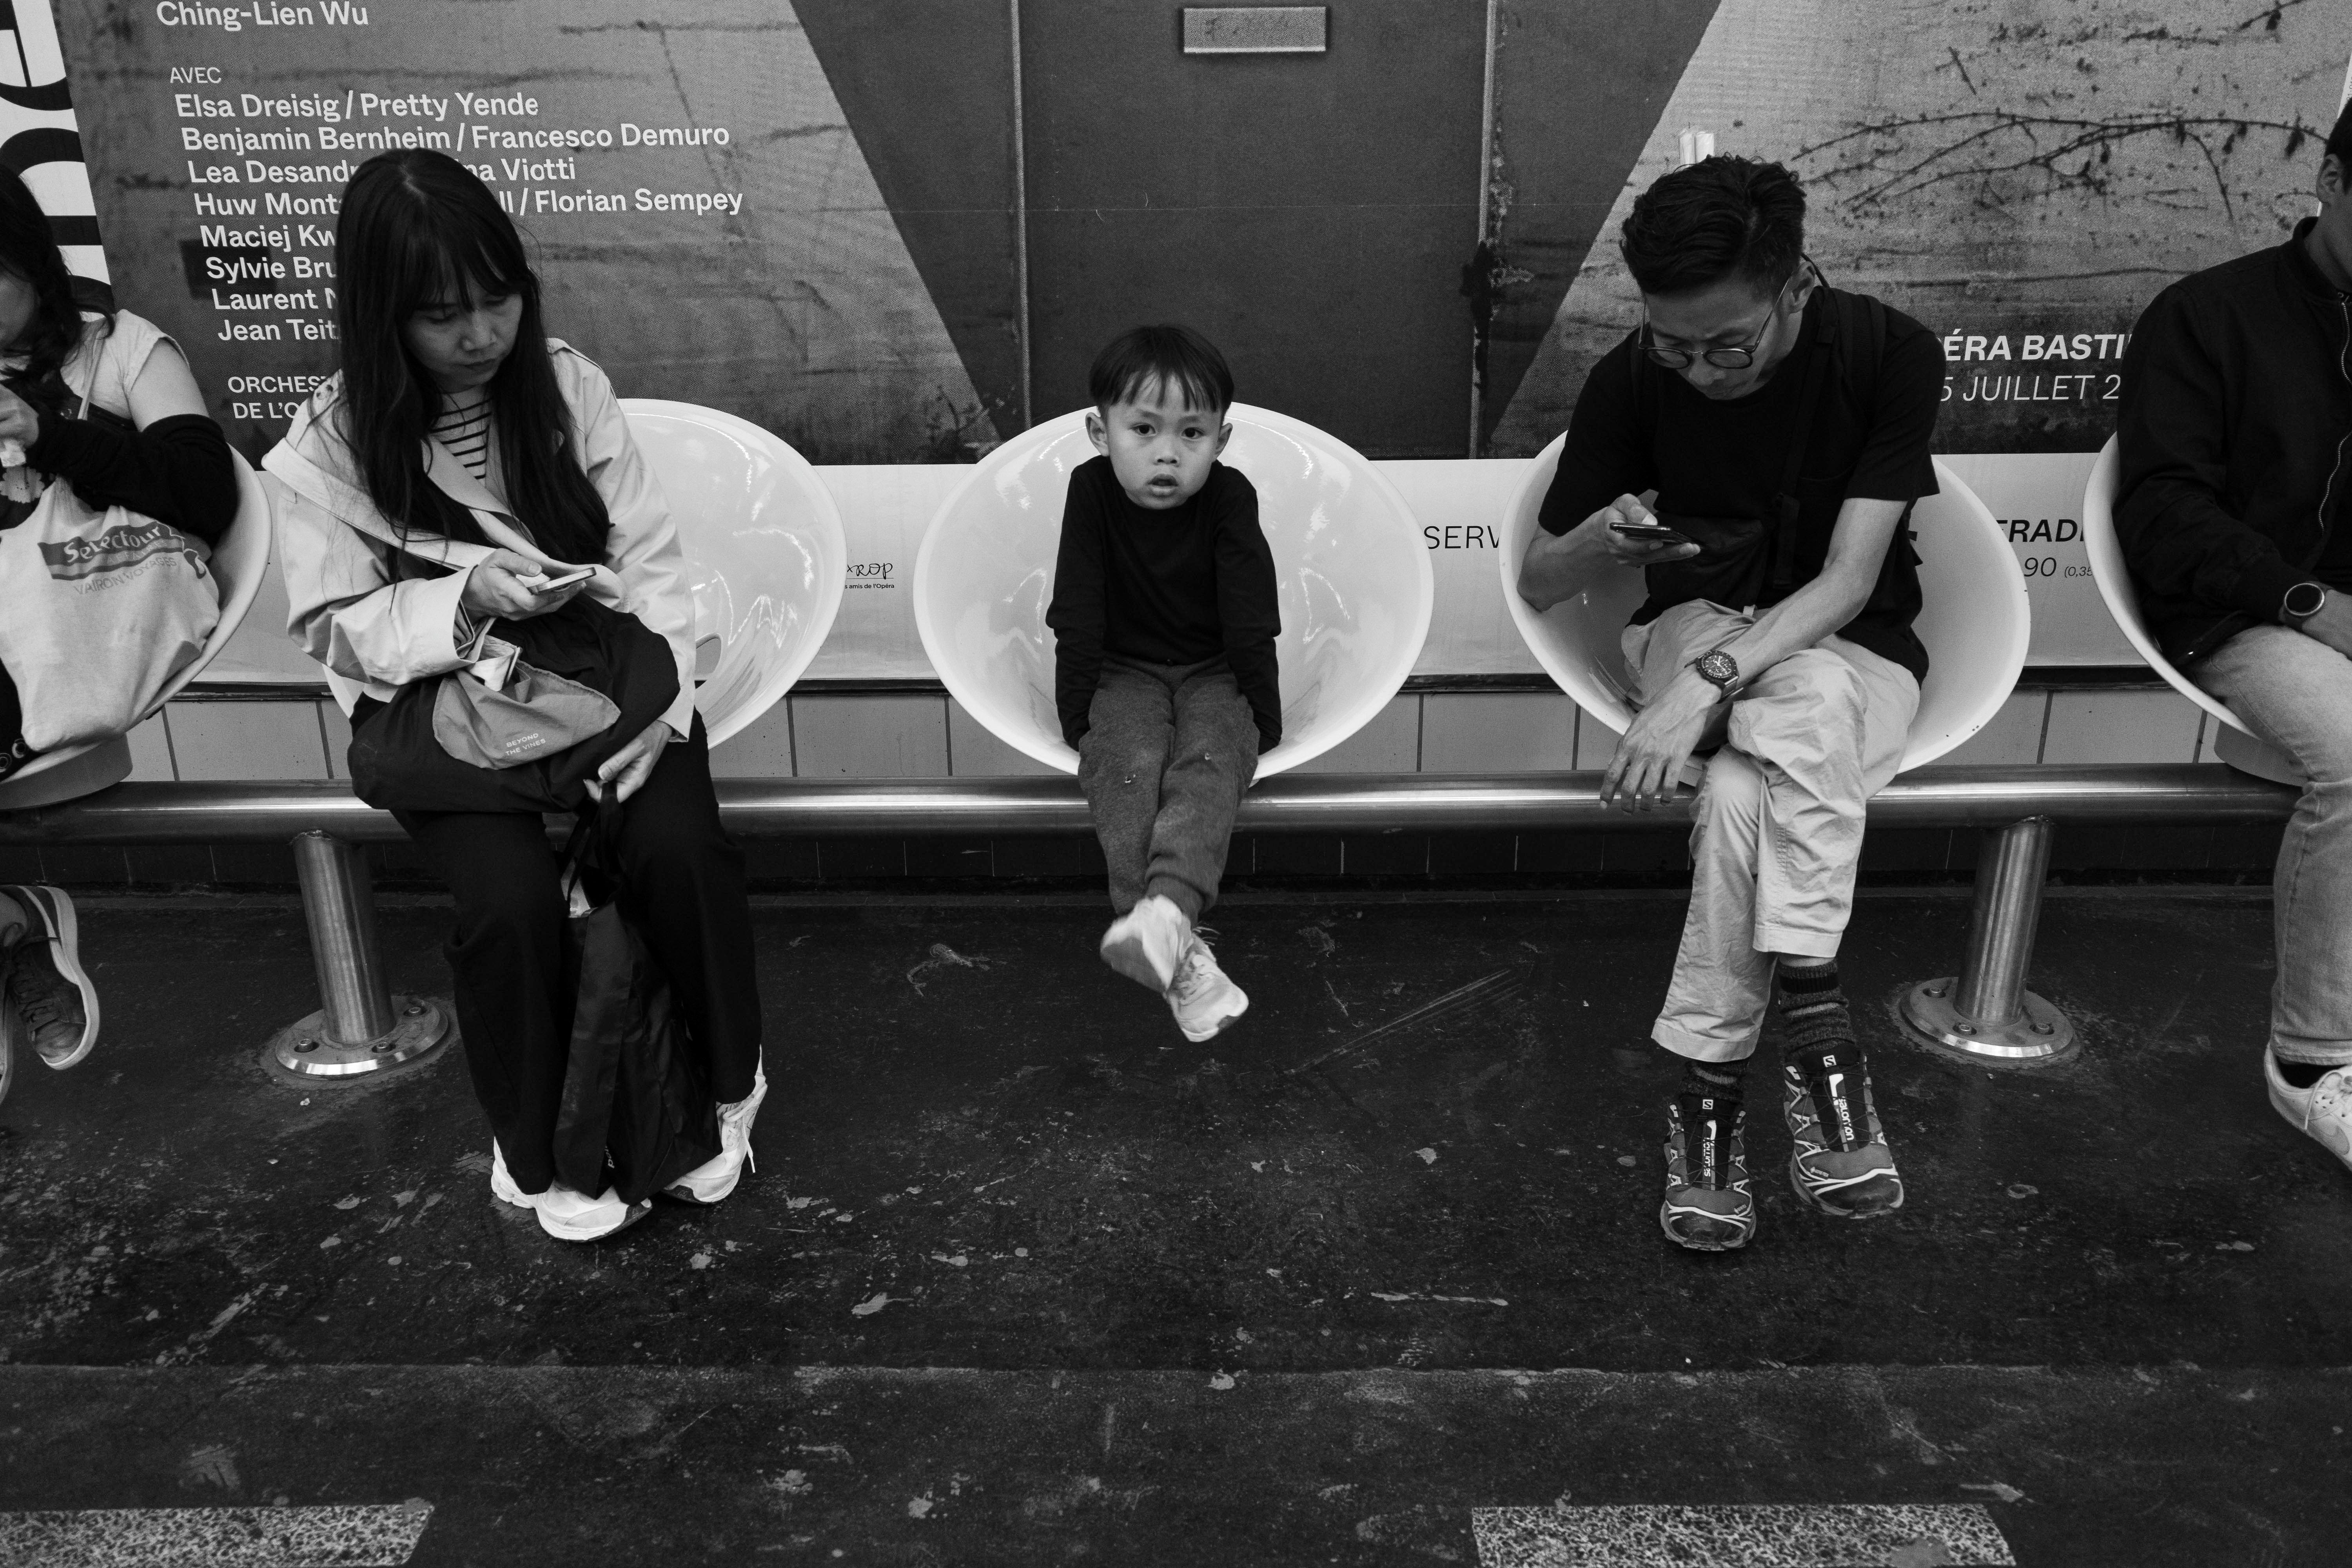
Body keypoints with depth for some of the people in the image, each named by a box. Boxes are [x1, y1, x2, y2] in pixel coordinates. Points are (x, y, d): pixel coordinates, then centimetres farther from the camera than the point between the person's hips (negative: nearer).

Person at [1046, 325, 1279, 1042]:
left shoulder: (1230, 498, -13)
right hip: (1126, 671, 1)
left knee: (1211, 760, -31)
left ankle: (1166, 909, -54)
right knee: (1126, 762, -29)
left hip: (1213, 673, 0)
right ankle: (1179, 955, -41)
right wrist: (1077, 716, -8)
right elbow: (1078, 618, -8)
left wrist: (1263, 719, -8)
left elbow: (1251, 620, -10)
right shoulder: (1091, 490, -11)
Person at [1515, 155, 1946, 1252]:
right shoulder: (1632, 379, -10)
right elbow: (1537, 586, -3)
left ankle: (1711, 1082, -30)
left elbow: (1849, 580, -21)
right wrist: (1599, 540, -27)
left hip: (1849, 642, -1)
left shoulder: (1890, 356, -16)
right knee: (1802, 714, -37)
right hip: (1699, 619, 1)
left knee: (1750, 781, -37)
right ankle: (1811, 1021, -30)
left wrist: (1708, 687, -36)